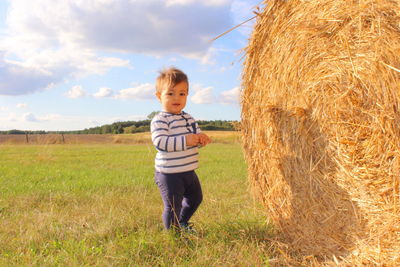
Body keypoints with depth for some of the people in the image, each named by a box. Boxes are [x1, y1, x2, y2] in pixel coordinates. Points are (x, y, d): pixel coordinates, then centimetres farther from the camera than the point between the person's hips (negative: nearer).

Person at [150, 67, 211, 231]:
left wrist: (201, 138, -11)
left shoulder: (188, 118, 11)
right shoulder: (159, 120, -15)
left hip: (189, 171, 9)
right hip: (169, 174, -9)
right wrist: (185, 141, -33)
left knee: (195, 198, 25)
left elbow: (196, 136, 15)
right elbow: (160, 142, -27)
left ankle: (182, 222, 48)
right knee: (173, 206, -3)